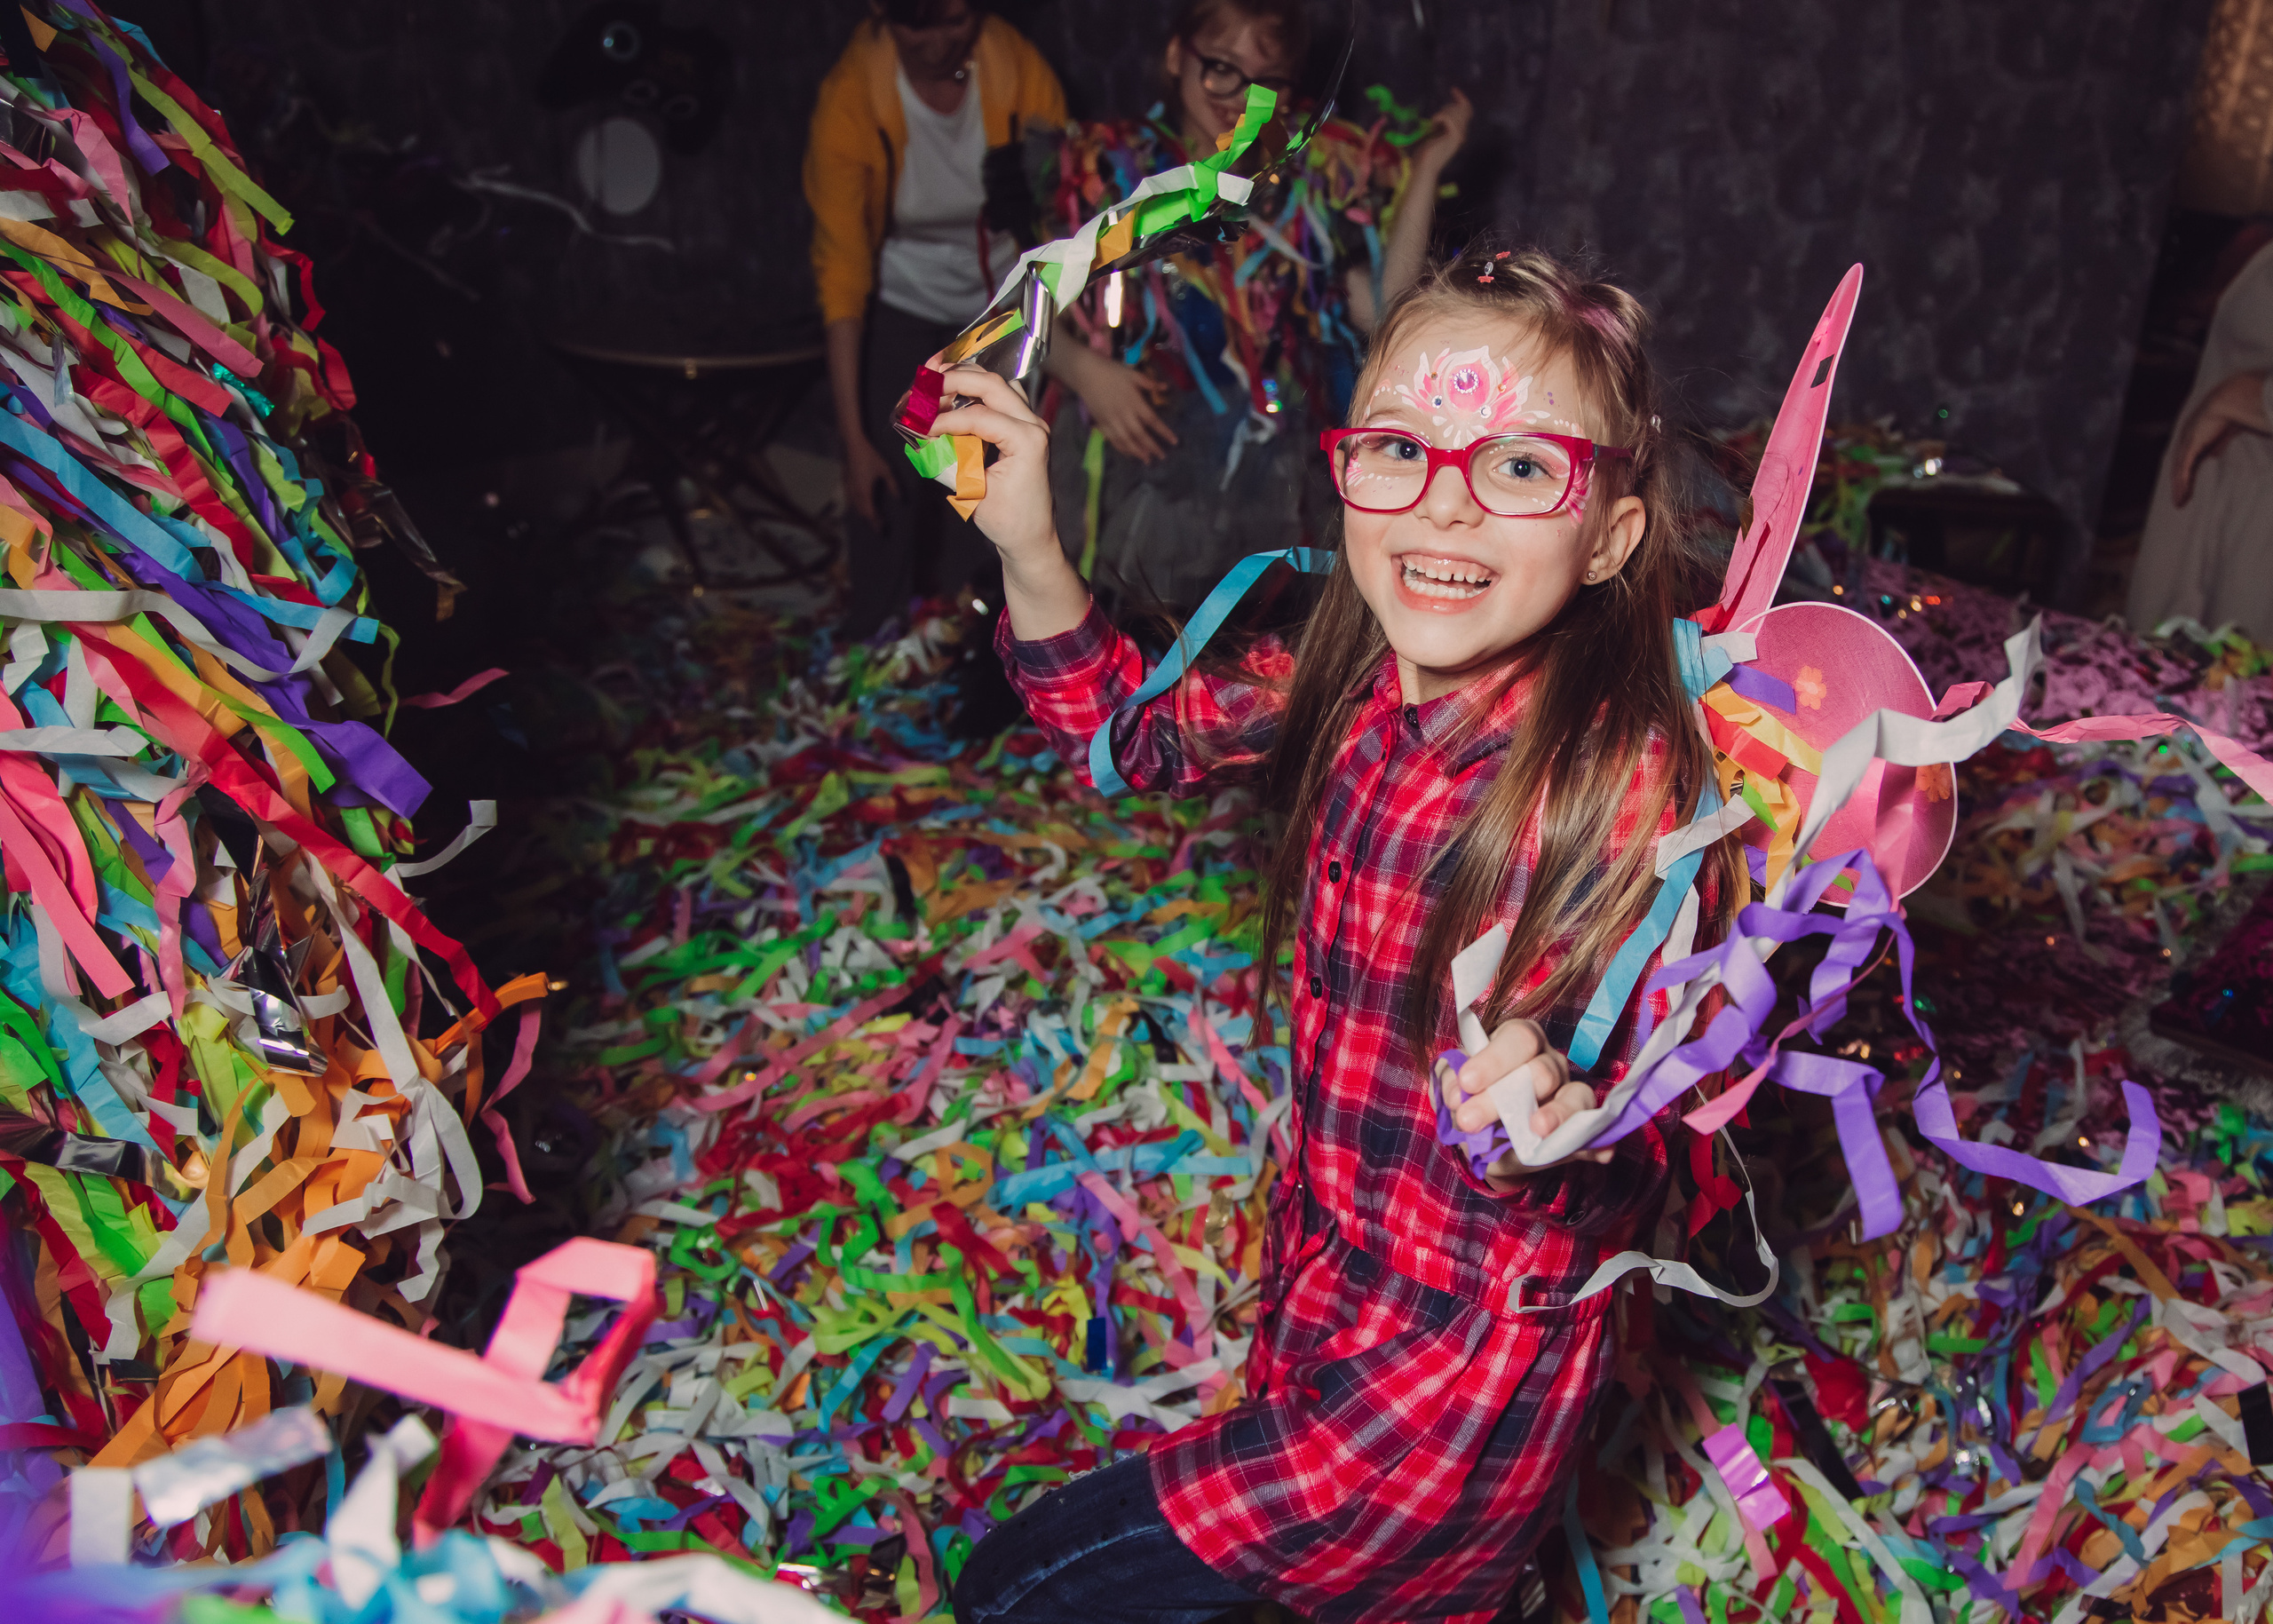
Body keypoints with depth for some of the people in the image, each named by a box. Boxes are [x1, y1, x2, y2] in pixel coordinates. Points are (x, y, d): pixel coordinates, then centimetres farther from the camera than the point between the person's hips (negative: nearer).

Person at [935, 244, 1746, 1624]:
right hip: (1324, 1288, 6)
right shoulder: (1342, 691, -9)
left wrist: (1551, 1140, -43)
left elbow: (1627, 1178, -21)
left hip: (1463, 1372, -6)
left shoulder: (1631, 790, -28)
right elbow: (1128, 729, 7)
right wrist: (1029, 546, -8)